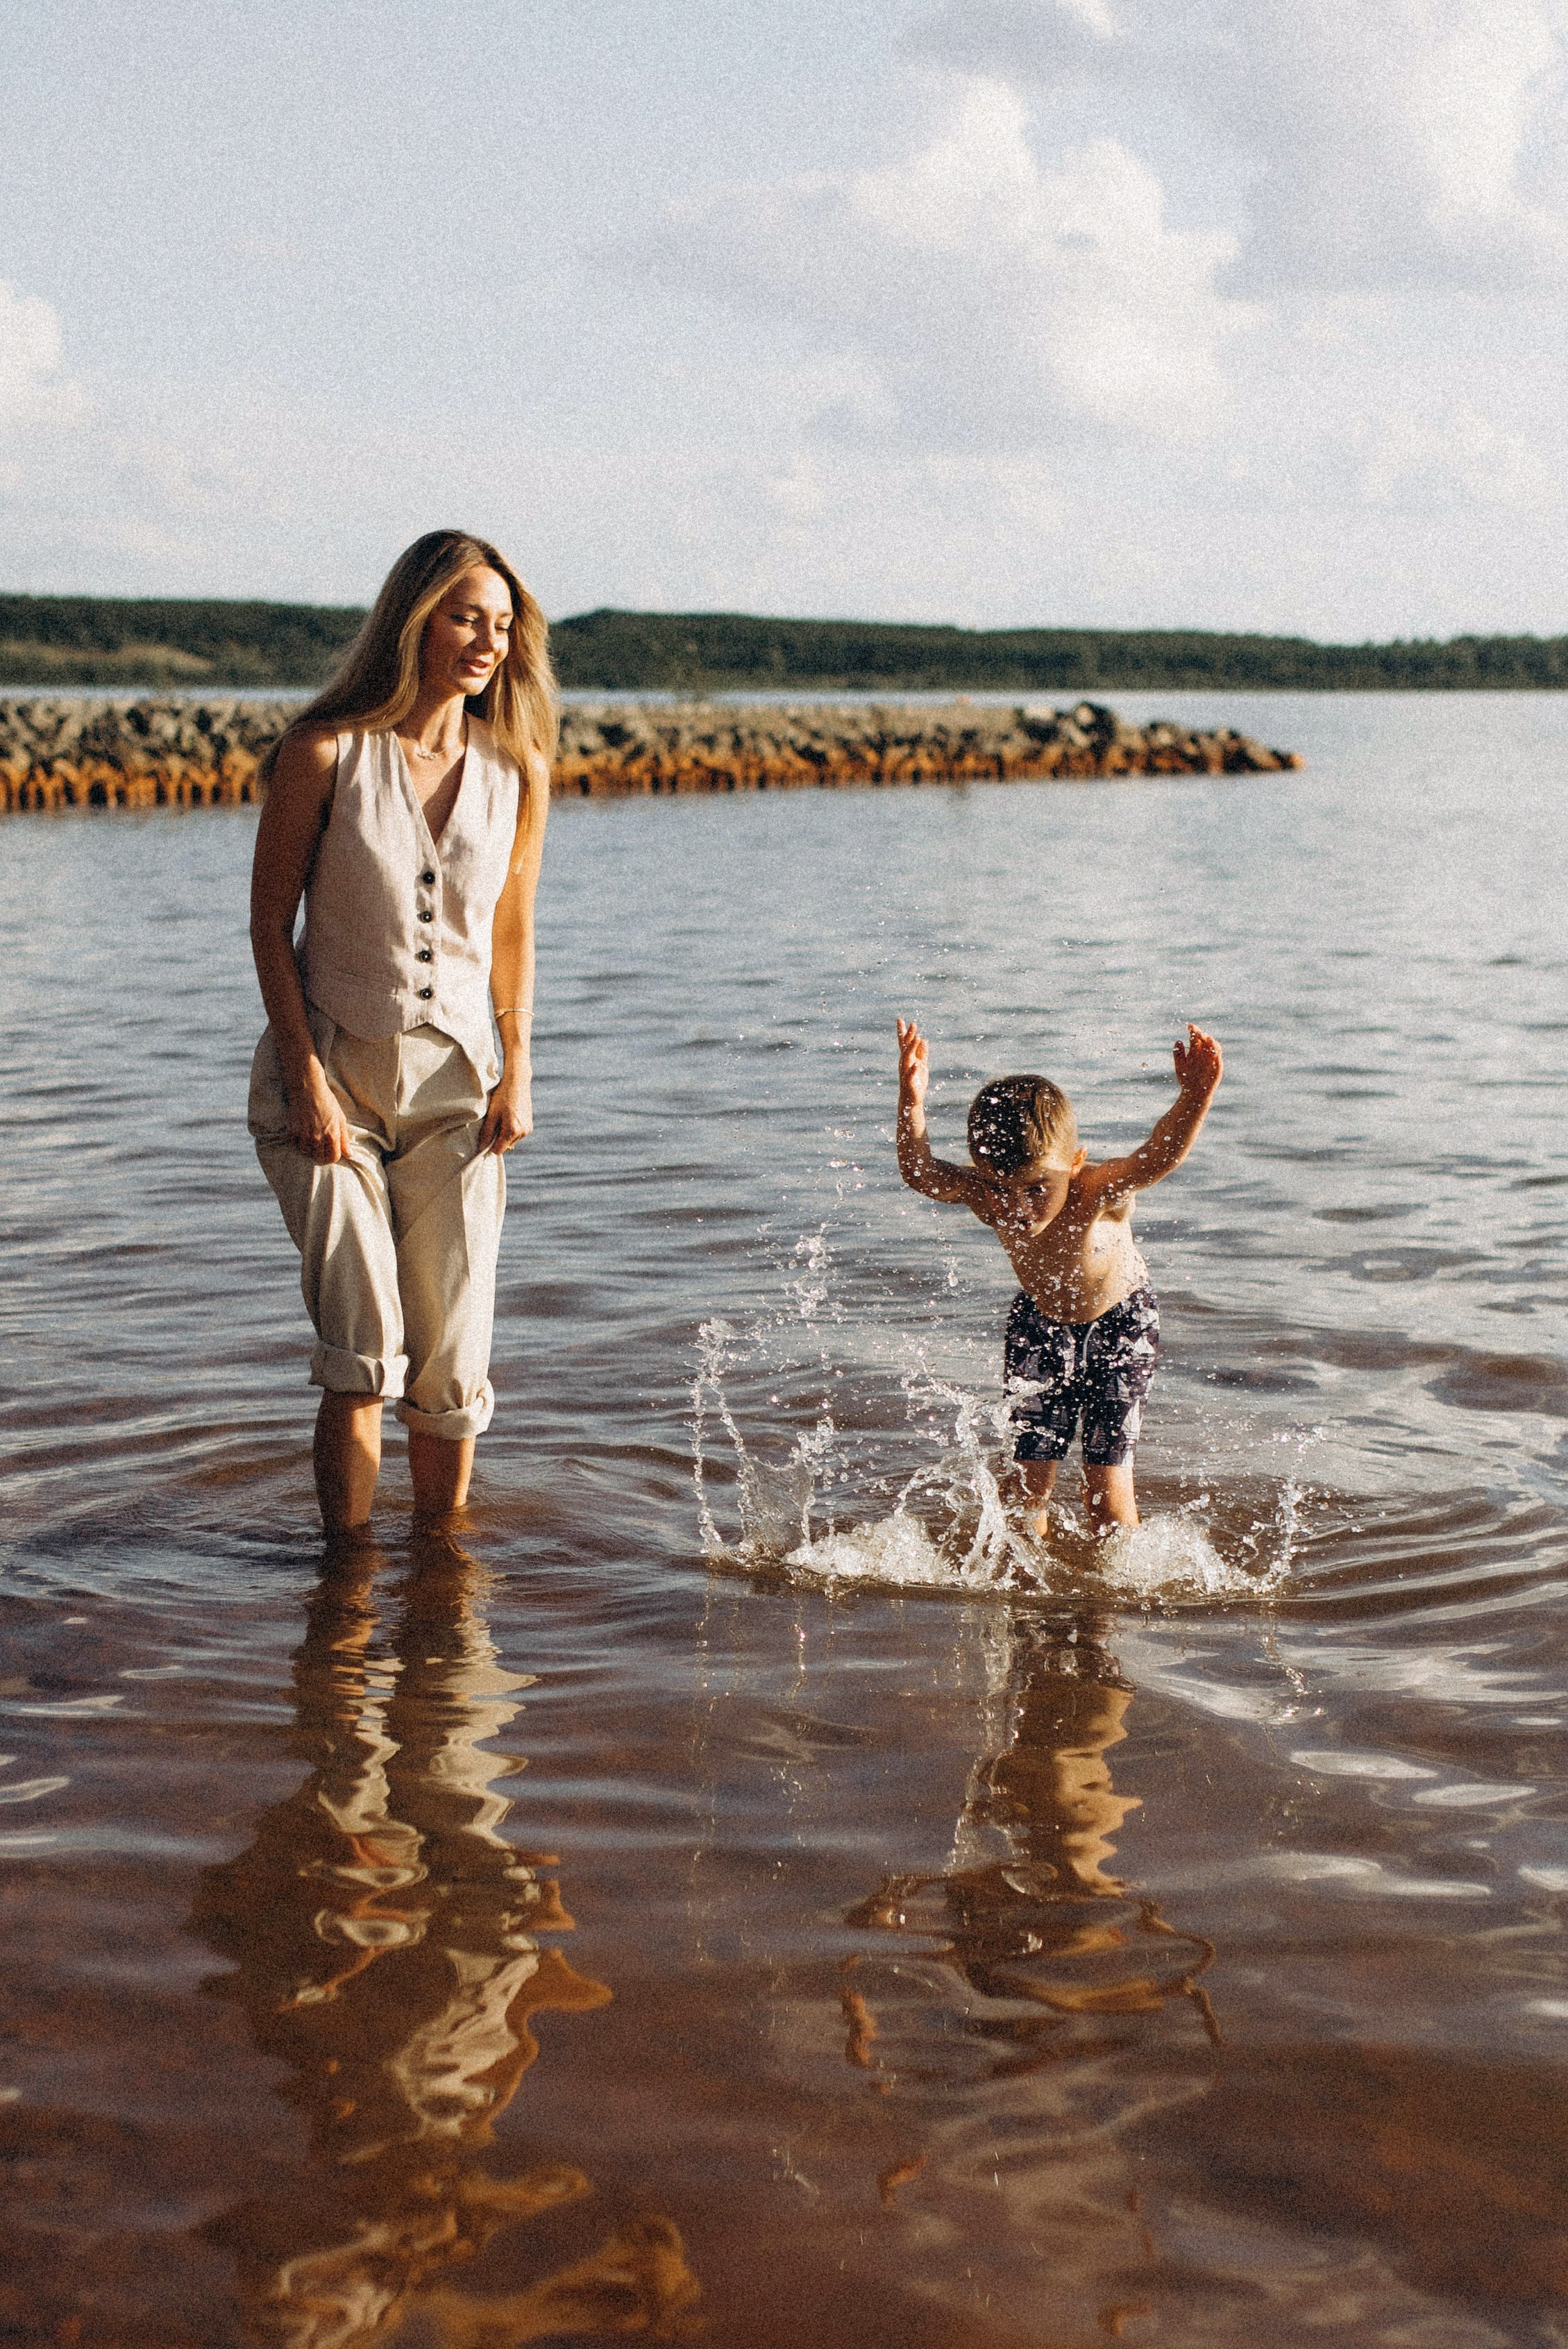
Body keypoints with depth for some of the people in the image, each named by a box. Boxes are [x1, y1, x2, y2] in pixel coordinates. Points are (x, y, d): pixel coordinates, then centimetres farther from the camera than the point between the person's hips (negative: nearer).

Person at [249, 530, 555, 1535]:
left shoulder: (515, 769, 1)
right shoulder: (327, 753, -9)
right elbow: (271, 922, -4)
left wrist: (518, 1073, 3)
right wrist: (306, 1076, -10)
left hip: (454, 1080, 3)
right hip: (330, 1074, -3)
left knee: (453, 1366, 1)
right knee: (362, 1353, -12)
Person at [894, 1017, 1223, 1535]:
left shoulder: (1099, 1194, -38)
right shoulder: (987, 1199, -29)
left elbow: (1158, 1157, -55)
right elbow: (920, 1172, -44)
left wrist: (1194, 1097, -73)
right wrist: (912, 1101, -60)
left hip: (1119, 1324, -2)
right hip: (1039, 1325, 3)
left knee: (1107, 1477, -1)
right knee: (1030, 1474, 3)